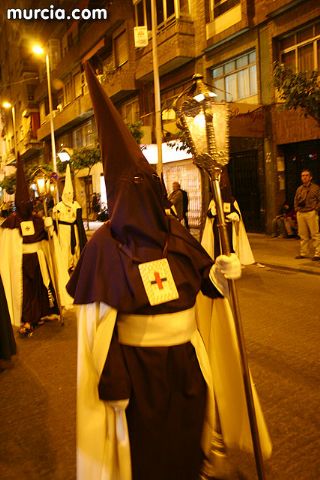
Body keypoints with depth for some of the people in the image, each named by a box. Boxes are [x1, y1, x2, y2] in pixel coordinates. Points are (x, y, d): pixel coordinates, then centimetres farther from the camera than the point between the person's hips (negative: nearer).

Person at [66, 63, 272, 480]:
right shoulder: (105, 245, -16)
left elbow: (201, 280, 6)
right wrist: (112, 384, -15)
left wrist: (218, 272, -16)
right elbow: (99, 323, -16)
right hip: (139, 365, -4)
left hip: (186, 357, 5)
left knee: (188, 435, 24)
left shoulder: (174, 232, -2)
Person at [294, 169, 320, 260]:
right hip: (300, 214, 5)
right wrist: (296, 209, 9)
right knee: (303, 235, 9)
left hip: (311, 213, -5)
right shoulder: (299, 189, 17)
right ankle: (303, 253, 17)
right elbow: (296, 200, 23)